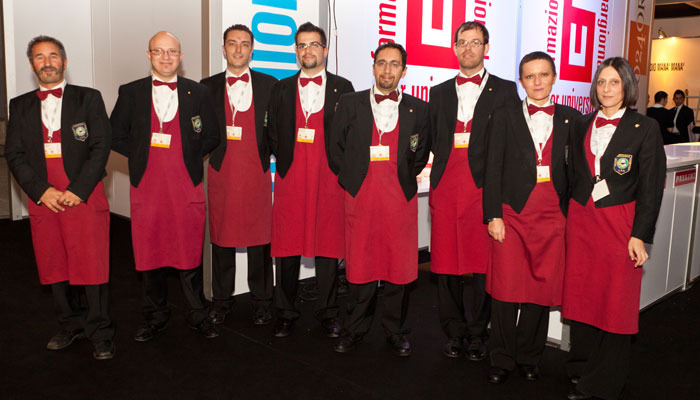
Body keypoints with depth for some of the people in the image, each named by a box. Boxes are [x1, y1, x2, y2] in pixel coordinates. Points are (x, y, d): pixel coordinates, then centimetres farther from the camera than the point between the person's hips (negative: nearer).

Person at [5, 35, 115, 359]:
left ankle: (100, 333, 7)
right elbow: (14, 154, 7)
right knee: (54, 265, 9)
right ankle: (71, 325, 25)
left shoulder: (89, 98, 5)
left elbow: (101, 146, -3)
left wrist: (78, 190, -11)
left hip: (84, 195, -3)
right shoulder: (20, 106, 14)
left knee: (92, 263, -4)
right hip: (42, 196, 4)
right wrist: (41, 190, -8)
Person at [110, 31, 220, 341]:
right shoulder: (130, 93, 8)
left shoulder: (198, 92, 7)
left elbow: (211, 137, 10)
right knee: (149, 252, 7)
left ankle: (197, 316, 19)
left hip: (187, 186, -1)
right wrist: (142, 154, 1)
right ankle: (156, 318, 23)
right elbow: (116, 136, 10)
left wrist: (188, 155, 1)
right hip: (146, 187, 1)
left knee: (190, 252, 4)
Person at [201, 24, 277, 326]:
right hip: (221, 171, 1)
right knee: (221, 236, 7)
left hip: (257, 171, -1)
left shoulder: (269, 84, 8)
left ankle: (261, 301, 17)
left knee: (260, 237, 4)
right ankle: (221, 299, 22)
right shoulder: (207, 86, 9)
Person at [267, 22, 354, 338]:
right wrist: (286, 160, 2)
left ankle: (327, 313, 16)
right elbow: (273, 134, 13)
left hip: (329, 178, -1)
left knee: (328, 244, 3)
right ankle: (285, 313, 17)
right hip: (290, 178, 2)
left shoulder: (342, 88, 8)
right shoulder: (281, 89, 13)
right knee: (286, 244, 4)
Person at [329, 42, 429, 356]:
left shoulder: (418, 109, 8)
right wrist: (350, 180, 4)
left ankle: (395, 331, 20)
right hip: (360, 196, 0)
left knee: (399, 265, 4)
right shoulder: (350, 104, 7)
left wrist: (405, 179, 7)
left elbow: (422, 153, 15)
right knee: (360, 264, 5)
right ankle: (356, 329, 21)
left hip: (400, 198, 0)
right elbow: (336, 149, 10)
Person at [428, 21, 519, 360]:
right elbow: (434, 142, 16)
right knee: (445, 260, 6)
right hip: (445, 185, 3)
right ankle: (455, 332, 21)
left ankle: (477, 335, 16)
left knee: (483, 264, 0)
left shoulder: (505, 90, 7)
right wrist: (436, 182, 5)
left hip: (484, 186, -3)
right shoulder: (439, 92, 17)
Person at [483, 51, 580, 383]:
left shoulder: (571, 119, 9)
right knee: (506, 290, -1)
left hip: (552, 217, 2)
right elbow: (493, 169, 0)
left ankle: (528, 358, 24)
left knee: (542, 291, 6)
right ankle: (502, 360, 17)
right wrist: (493, 215, -6)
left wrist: (571, 216, 3)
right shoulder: (504, 117, 5)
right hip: (512, 214, -1)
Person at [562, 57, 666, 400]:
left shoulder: (645, 128, -2)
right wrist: (570, 218, 7)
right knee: (581, 294, 9)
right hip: (581, 219, 4)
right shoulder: (581, 126, 10)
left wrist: (639, 235, -10)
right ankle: (581, 368, 25)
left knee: (616, 300, 2)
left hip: (619, 222, -4)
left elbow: (651, 186, -5)